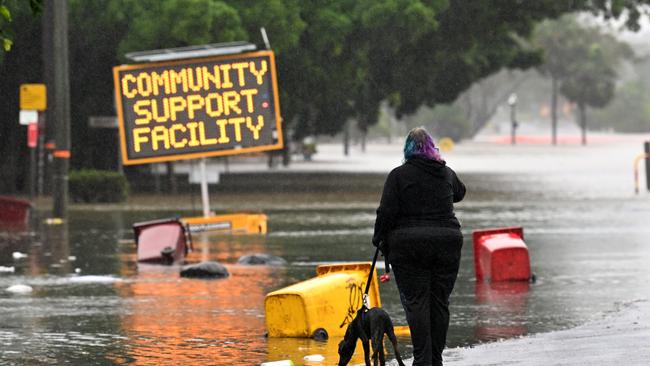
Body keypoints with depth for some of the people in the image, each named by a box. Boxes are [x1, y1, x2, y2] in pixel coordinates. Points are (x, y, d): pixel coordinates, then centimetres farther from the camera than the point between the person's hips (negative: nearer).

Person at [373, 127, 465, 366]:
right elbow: (459, 193, 29)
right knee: (440, 303, 8)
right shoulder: (447, 174, 7)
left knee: (416, 302, -2)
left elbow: (387, 212, -10)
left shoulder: (399, 175, -6)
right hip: (447, 243, 4)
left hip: (409, 245, -3)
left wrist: (379, 238, 5)